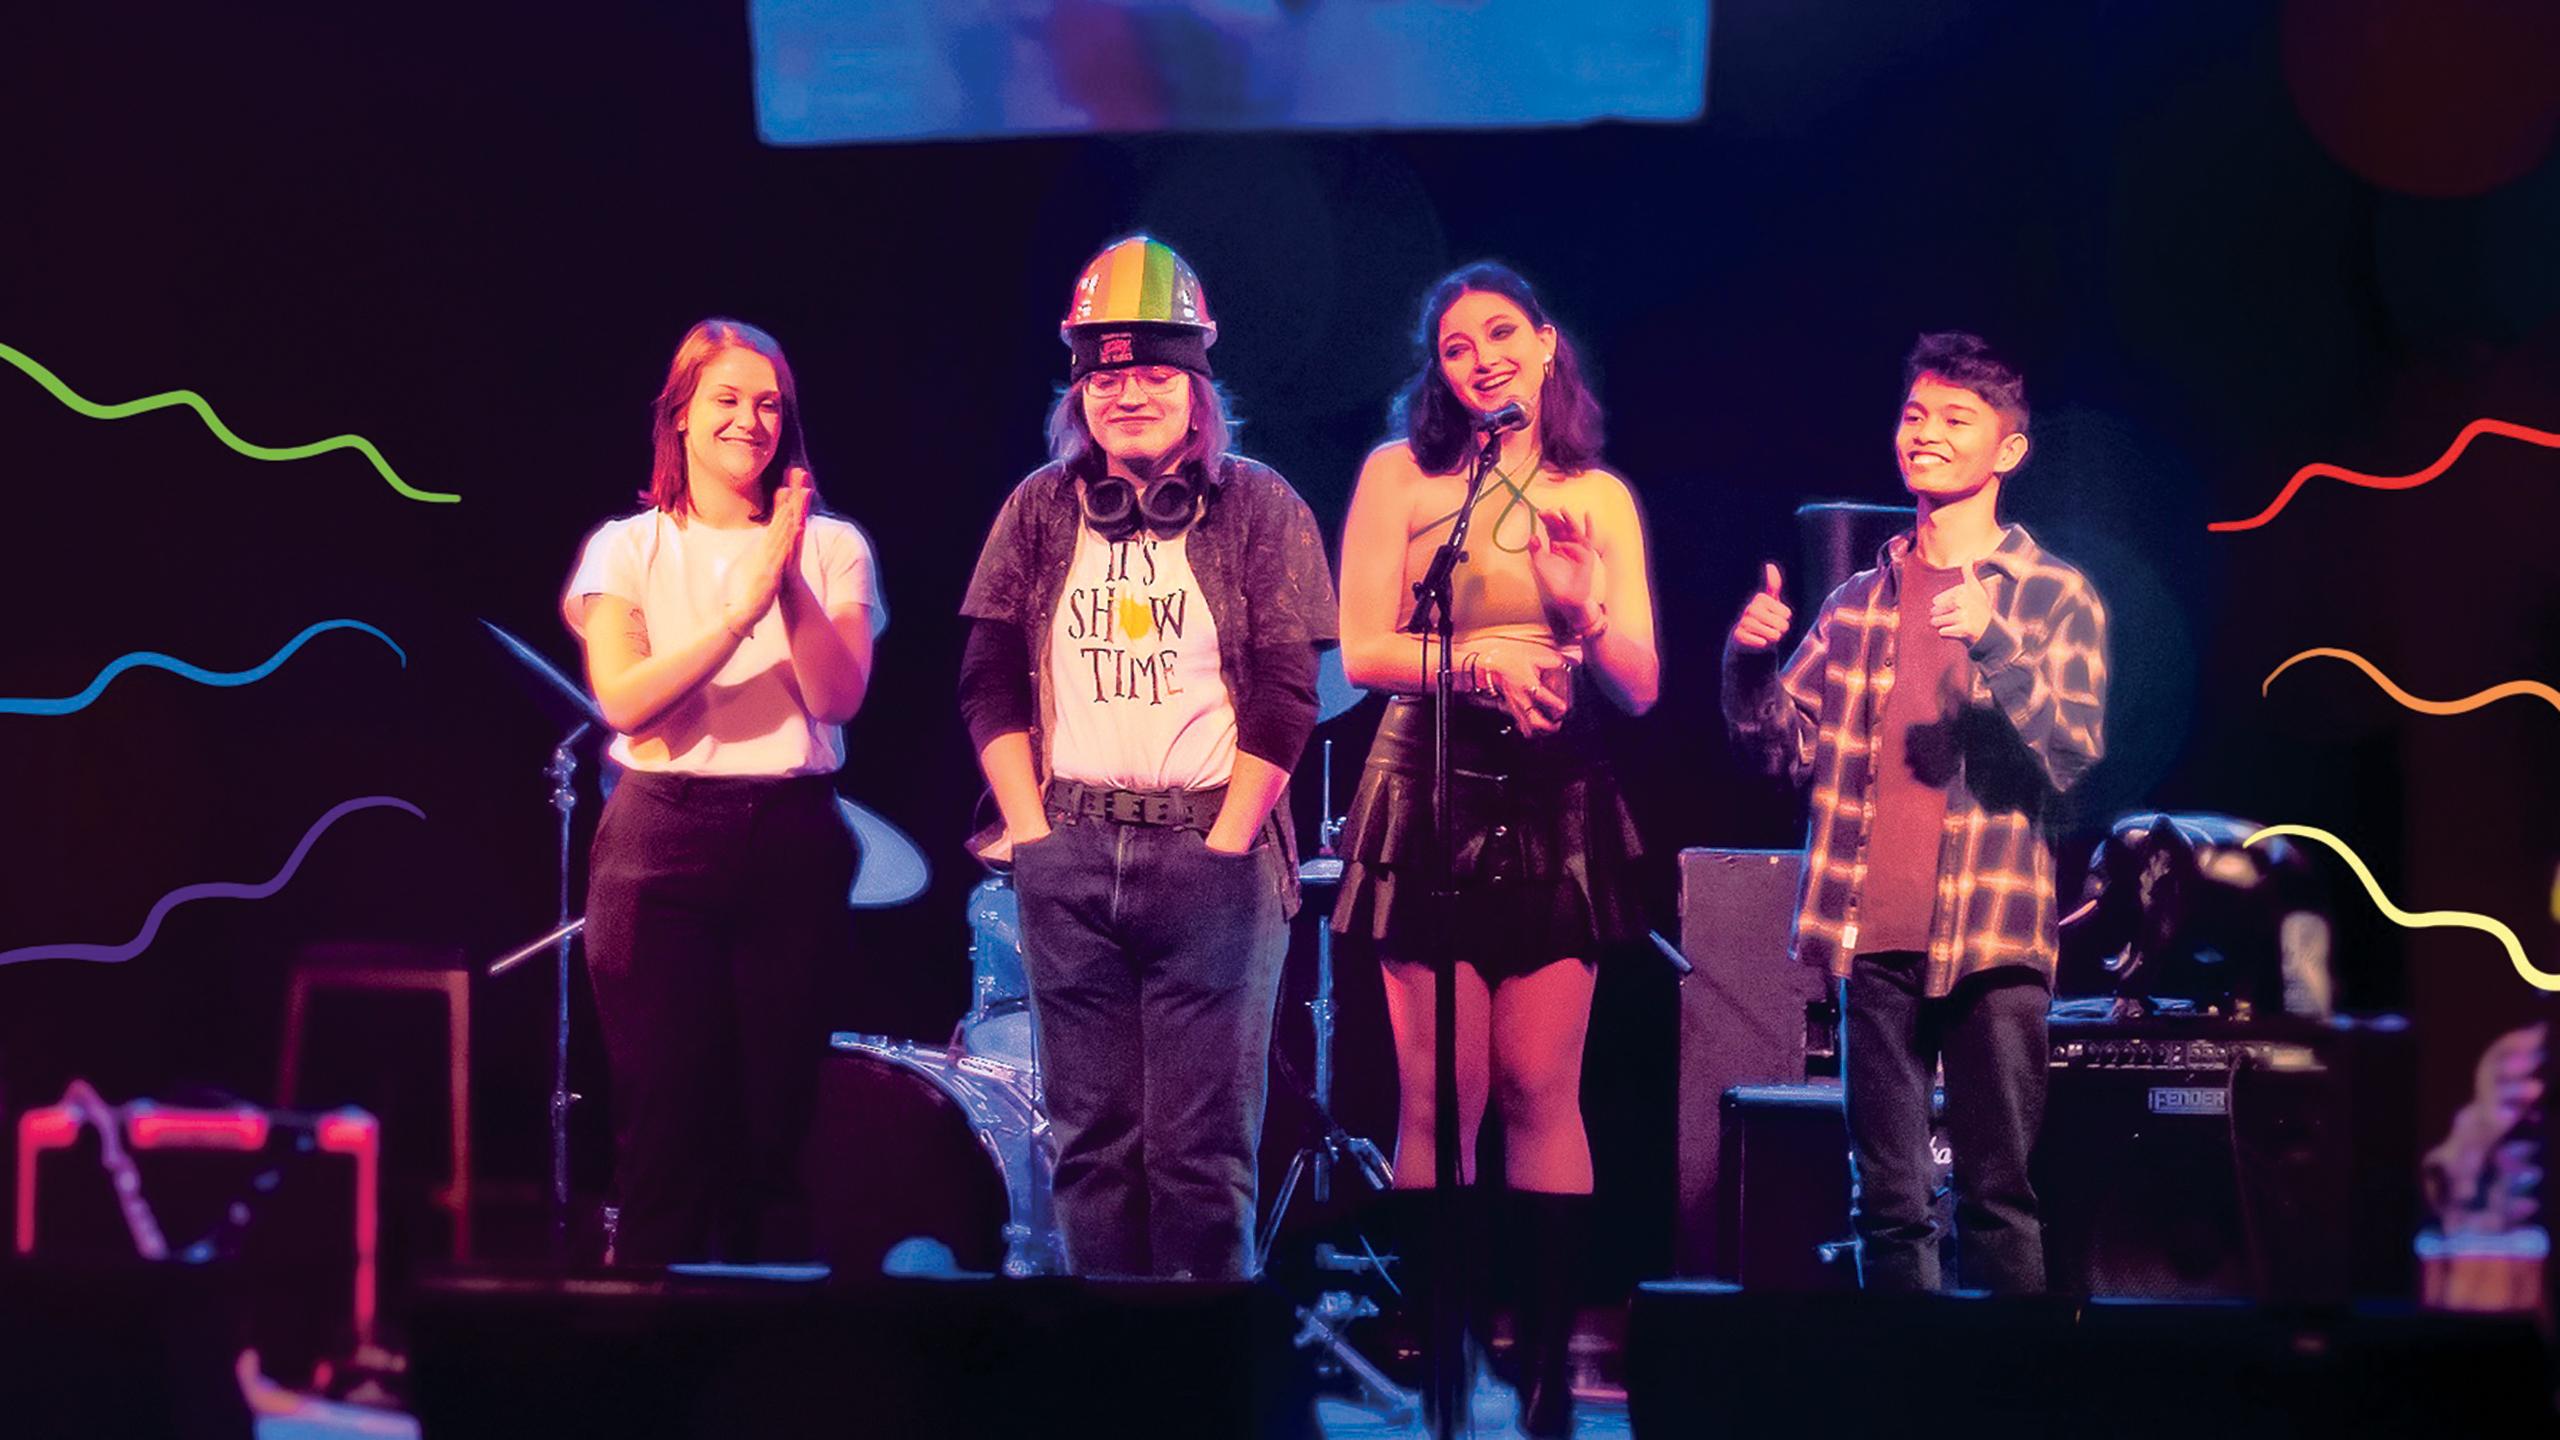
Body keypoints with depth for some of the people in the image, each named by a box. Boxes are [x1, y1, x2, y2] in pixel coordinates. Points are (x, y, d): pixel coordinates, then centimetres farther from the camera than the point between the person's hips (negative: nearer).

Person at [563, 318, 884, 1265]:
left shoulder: (831, 547, 9)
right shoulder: (629, 548, 7)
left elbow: (840, 698, -4)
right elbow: (625, 700, -9)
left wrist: (792, 582, -16)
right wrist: (743, 608, -18)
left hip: (793, 841, 1)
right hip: (663, 840, -1)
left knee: (779, 1120, 2)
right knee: (666, 1119, -2)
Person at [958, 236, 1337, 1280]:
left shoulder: (1258, 508, 3)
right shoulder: (1040, 509, 11)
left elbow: (1285, 697, -3)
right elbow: (990, 686, 9)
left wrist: (1223, 846, -9)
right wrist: (1030, 831, -1)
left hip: (1211, 854, -3)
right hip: (1068, 856, 3)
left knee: (1202, 1151, -3)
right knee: (1092, 1142, 6)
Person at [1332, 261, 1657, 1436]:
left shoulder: (1599, 497, 8)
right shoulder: (1399, 474, 4)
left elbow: (1642, 689, 5)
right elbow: (1362, 651, -3)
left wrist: (1581, 609, -13)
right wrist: (1480, 660, -18)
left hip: (1557, 810, 1)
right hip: (1431, 801, -1)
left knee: (1539, 1091, -3)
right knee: (1441, 1099, -3)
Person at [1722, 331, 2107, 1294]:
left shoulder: (2055, 597, 3)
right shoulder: (1858, 602, 14)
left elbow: (2069, 756, -8)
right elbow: (1784, 748, 13)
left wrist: (1992, 646, -22)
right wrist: (1749, 660, -5)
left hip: (1990, 937, -3)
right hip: (1874, 935, 4)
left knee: (1996, 1201, -3)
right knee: (1887, 1204, 6)